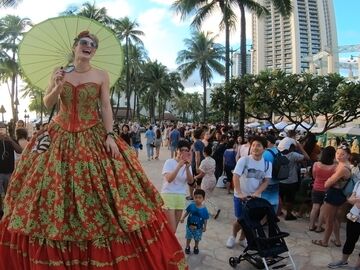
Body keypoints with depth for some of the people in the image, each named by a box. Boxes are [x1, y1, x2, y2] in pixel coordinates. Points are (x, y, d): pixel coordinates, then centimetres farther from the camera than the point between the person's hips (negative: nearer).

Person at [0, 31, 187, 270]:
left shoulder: (102, 76, 2)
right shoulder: (59, 73, 7)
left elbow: (106, 106, -3)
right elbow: (47, 104, 7)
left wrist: (110, 135, -13)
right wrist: (57, 87, -12)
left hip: (94, 137, -2)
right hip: (61, 136, 2)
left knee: (97, 187, -4)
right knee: (55, 187, 4)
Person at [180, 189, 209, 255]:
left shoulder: (204, 209, -20)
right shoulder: (191, 205, -17)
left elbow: (205, 220, -10)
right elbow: (186, 212, -4)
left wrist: (204, 227, -4)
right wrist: (182, 218, -13)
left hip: (198, 228, -1)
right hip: (189, 226, 1)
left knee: (197, 238, 19)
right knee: (189, 237, 20)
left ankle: (196, 247, 47)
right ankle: (187, 247, 44)